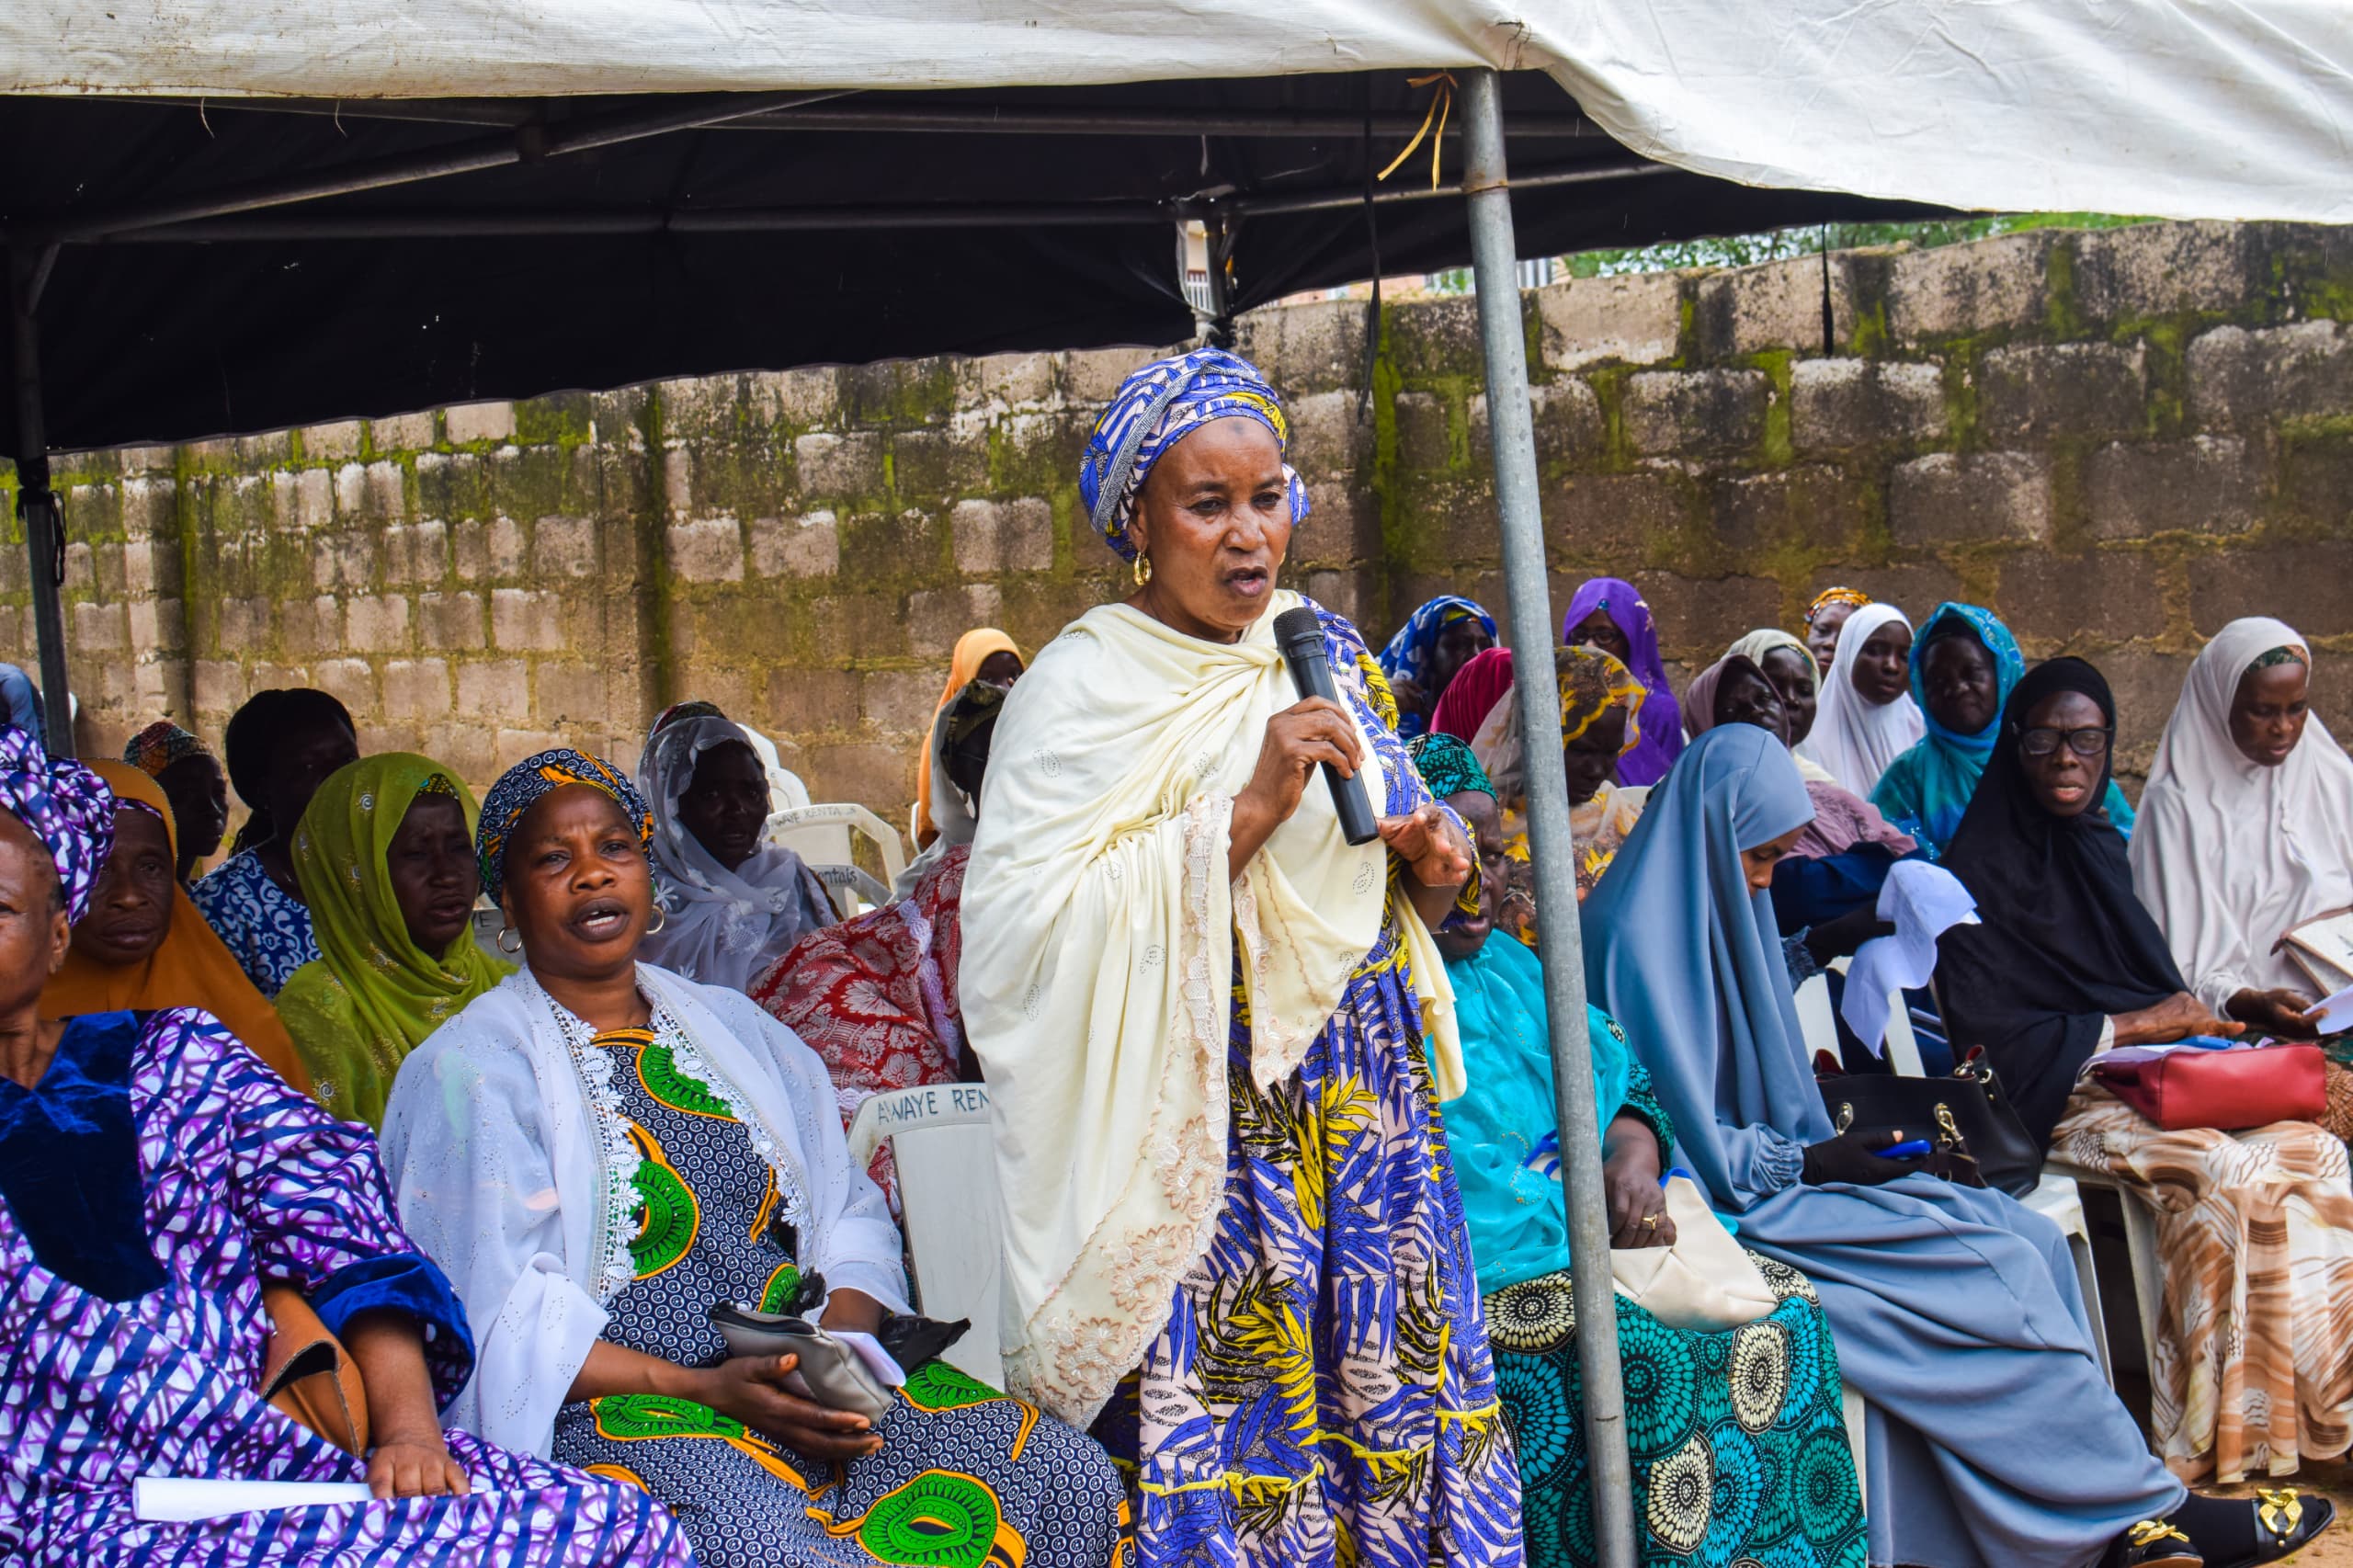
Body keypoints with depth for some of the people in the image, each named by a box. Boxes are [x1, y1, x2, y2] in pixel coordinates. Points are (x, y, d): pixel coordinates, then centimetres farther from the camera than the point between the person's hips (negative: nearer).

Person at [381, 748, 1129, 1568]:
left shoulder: (734, 1027, 20)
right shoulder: (470, 1071, 3)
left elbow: (848, 1216, 16)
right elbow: (503, 1316, -6)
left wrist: (838, 1348, -6)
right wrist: (699, 1389, -17)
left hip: (802, 1380, 6)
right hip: (608, 1405, -5)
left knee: (1073, 1480, -16)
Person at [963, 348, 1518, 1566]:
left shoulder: (1329, 653, 11)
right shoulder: (1085, 686, -8)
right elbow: (1018, 931, -19)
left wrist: (1430, 866, 0)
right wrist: (1243, 812, -22)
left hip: (1370, 1120, 6)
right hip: (1203, 1136, -5)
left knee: (1394, 1410, 5)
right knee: (1223, 1454, -4)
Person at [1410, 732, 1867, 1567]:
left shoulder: (1508, 966, 21)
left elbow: (1620, 1075, 19)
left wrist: (1634, 1155, -4)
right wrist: (1578, 1222, -19)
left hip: (1596, 1236, 8)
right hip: (1480, 1275, -8)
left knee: (1786, 1305, -8)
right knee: (1643, 1350, -29)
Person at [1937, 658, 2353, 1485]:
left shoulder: (2101, 849, 18)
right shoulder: (1983, 870, -4)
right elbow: (1983, 1032, -12)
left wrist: (2195, 1020, -1)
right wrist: (2129, 1028, -10)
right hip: (2057, 1096, -7)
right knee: (2230, 1176, -32)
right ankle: (2229, 1440, -26)